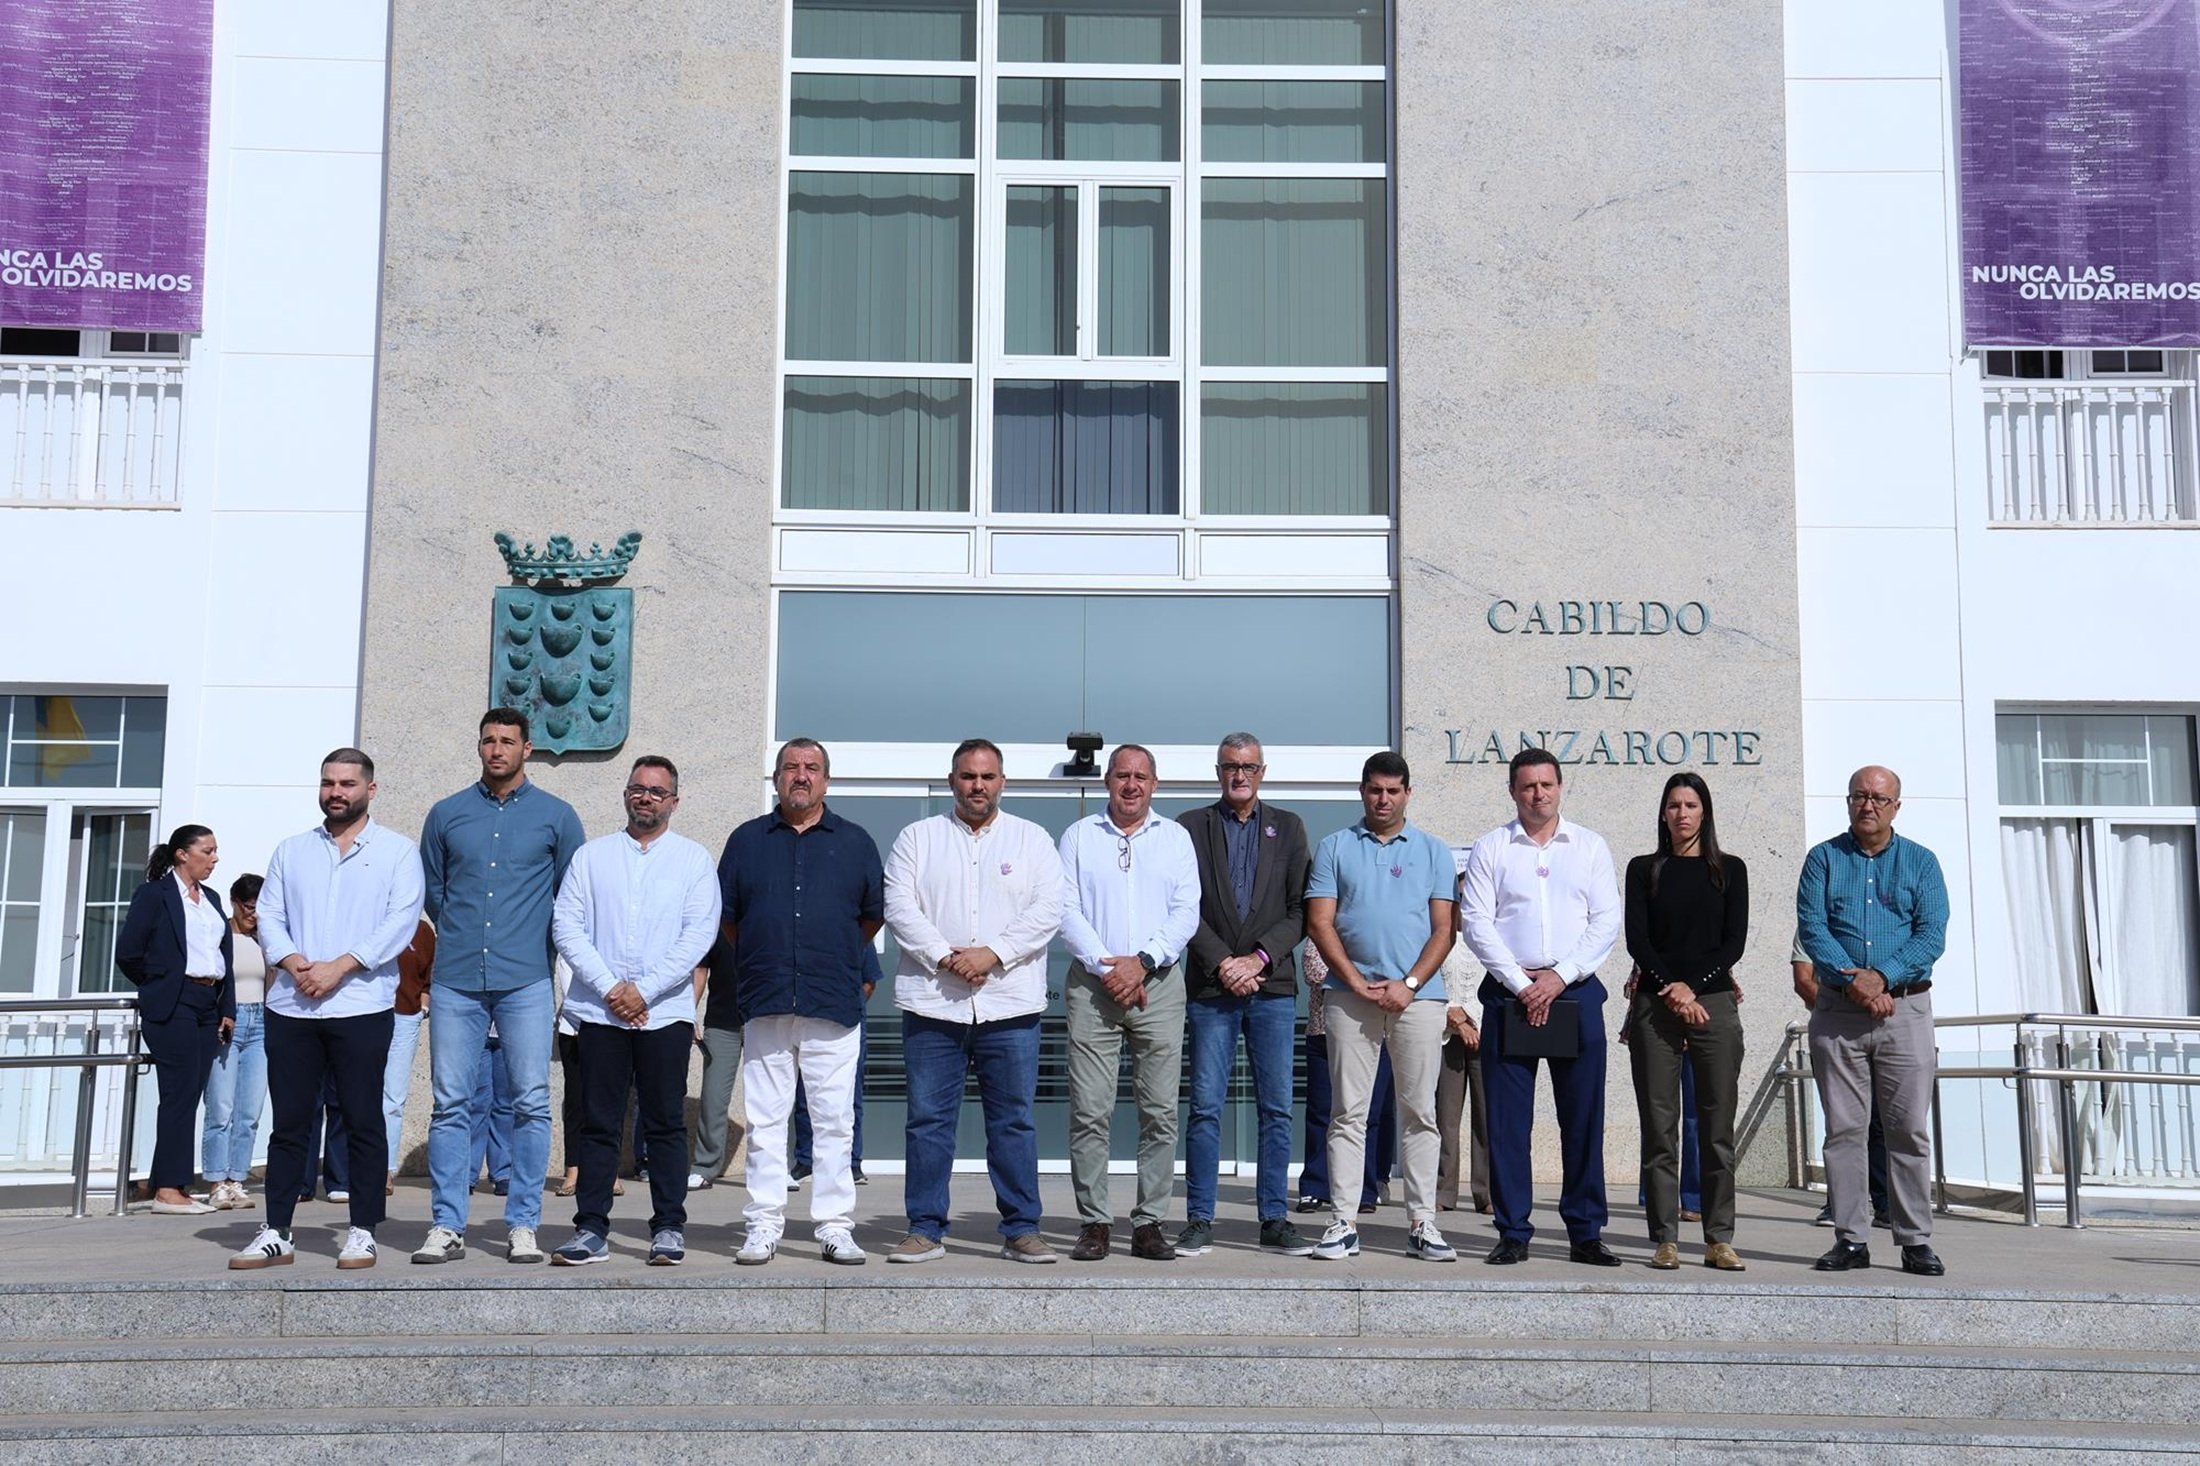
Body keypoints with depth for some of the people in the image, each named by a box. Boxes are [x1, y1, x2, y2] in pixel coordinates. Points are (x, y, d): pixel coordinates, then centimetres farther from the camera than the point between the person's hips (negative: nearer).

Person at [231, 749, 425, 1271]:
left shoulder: (397, 851, 5)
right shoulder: (291, 851, 17)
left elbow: (402, 921, -5)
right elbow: (269, 915, 10)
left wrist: (339, 967, -14)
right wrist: (293, 962, -9)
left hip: (360, 1007, -3)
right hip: (291, 1007, 3)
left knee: (363, 1123, 0)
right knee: (289, 1123, 5)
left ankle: (363, 1233, 5)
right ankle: (276, 1233, 11)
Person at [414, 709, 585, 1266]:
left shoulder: (555, 816, 7)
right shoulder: (447, 814, 11)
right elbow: (431, 888, 20)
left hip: (527, 980, -1)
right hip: (458, 981, 2)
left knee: (531, 1102, -2)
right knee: (450, 1102, 0)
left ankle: (523, 1225, 5)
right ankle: (447, 1226, 5)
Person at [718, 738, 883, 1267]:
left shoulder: (855, 842, 9)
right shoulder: (747, 840, 11)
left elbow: (874, 915, 17)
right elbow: (726, 915, 17)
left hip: (834, 1005, 0)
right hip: (765, 1005, 1)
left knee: (835, 1123, 1)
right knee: (764, 1122, 2)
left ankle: (835, 1227, 7)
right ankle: (764, 1227, 8)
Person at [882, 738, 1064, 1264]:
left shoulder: (1032, 839, 10)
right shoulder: (917, 838, 11)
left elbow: (1047, 911, 0)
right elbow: (900, 908, 1)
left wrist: (992, 954, -12)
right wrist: (945, 957, -12)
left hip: (1010, 1004, 0)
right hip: (932, 1003, 0)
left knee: (1014, 1120, 3)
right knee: (928, 1119, 3)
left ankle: (1021, 1230, 10)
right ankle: (926, 1230, 11)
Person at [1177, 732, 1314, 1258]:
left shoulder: (1288, 827, 12)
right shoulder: (1192, 827, 7)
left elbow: (1300, 909, 5)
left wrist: (1259, 958, -7)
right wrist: (1222, 963, -10)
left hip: (1272, 985, 2)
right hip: (1211, 986, -1)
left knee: (1277, 1109, 3)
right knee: (1205, 1107, -2)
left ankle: (1273, 1220, 9)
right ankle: (1199, 1220, 5)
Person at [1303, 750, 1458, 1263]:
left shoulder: (1433, 851, 11)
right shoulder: (1334, 848, 9)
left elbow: (1444, 928, 5)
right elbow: (1319, 922, 2)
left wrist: (1410, 984, -8)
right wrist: (1357, 982, -8)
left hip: (1418, 997, 1)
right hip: (1350, 995, 0)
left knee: (1420, 1112, 2)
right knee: (1348, 1112, 0)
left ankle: (1422, 1224, 7)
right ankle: (1342, 1224, 3)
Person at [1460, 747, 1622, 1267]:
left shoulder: (1590, 847, 11)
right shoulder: (1490, 849, 7)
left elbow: (1607, 922, 3)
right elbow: (1475, 922, 0)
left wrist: (1559, 976, -8)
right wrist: (1520, 983, -9)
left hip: (1575, 992, 1)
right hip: (1508, 993, -1)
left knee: (1583, 1117, 1)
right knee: (1507, 1119, -1)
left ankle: (1585, 1232, 9)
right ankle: (1513, 1233, 6)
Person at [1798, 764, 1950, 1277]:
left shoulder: (1920, 862, 8)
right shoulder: (1823, 859, 8)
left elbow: (1933, 935, -2)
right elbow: (1812, 928, -3)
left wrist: (1882, 976, -16)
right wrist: (1853, 981, -16)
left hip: (1905, 1008, 0)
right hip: (1837, 1010, 0)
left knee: (1910, 1130, -1)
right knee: (1843, 1129, 2)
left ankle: (1916, 1241, 6)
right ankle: (1850, 1239, 8)